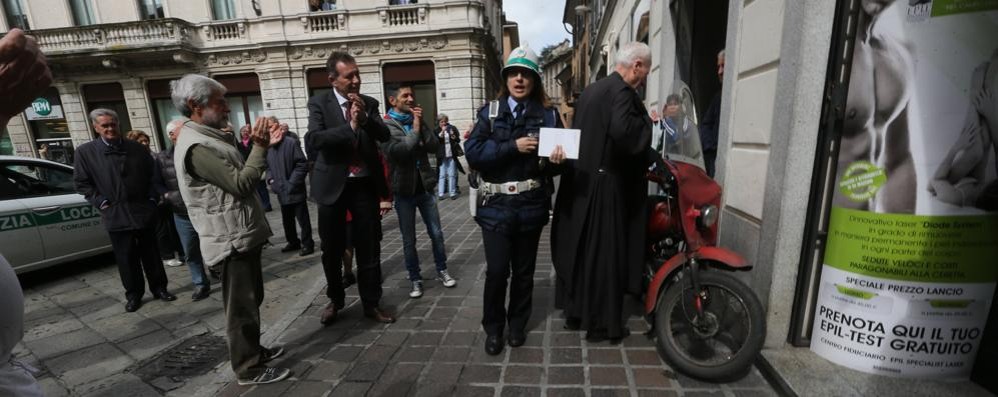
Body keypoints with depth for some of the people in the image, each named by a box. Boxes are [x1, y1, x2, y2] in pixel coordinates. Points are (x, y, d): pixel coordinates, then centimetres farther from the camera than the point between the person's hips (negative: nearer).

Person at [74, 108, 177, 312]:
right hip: (116, 215, -1)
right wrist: (101, 202, -6)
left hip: (143, 211, 1)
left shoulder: (138, 148, 6)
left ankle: (159, 287, 21)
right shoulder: (85, 152, 2)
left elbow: (151, 175, 11)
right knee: (126, 257, 6)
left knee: (151, 253, 9)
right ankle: (133, 294, 19)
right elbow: (82, 183, 4)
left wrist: (151, 199, 3)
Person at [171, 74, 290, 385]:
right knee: (241, 306, 2)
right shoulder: (197, 146, -20)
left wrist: (260, 145, 2)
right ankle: (249, 369, 16)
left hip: (242, 234, 10)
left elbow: (238, 177, 12)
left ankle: (253, 351, 36)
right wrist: (260, 147, -18)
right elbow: (241, 184, -24)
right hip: (232, 239, -10)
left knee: (250, 300, 20)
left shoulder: (209, 138, 12)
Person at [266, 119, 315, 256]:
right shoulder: (268, 147, 7)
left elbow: (302, 165, -14)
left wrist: (292, 183, -15)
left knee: (303, 219, 2)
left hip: (295, 191, -7)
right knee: (287, 220, 17)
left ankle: (307, 244, 13)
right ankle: (293, 242, 32)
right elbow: (268, 167, 19)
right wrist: (271, 180, 3)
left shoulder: (291, 142, -11)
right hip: (282, 192, 7)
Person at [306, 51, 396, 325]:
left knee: (369, 247, 8)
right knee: (332, 249, 13)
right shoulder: (319, 103, -4)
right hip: (333, 185, -1)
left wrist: (365, 117, -20)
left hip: (365, 184, 2)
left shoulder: (369, 103, 5)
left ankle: (371, 303, 25)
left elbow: (385, 136, -5)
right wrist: (350, 126, -23)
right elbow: (312, 142, -18)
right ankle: (335, 300, 36)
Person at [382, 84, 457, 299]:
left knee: (436, 234, 10)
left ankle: (442, 271, 28)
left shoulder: (416, 120, 8)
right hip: (404, 190, -4)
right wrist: (414, 128, -15)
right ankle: (415, 279, 24)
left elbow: (434, 147, -1)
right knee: (409, 240, 8)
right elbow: (396, 152, -22)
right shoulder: (385, 126, -7)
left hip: (424, 187, 4)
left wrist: (421, 125, -9)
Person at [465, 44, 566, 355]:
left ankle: (517, 324, 34)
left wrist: (556, 160, -19)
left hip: (531, 205, 1)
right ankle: (493, 328, 22)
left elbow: (559, 155, 4)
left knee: (524, 270, 13)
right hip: (496, 204, -1)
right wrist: (513, 147, -16)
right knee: (497, 270, -1)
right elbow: (473, 153, -8)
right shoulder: (490, 112, 4)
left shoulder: (549, 114, 6)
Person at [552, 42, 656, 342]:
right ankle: (602, 323, 14)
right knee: (604, 254, 1)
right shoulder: (622, 91, -12)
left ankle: (574, 312, 27)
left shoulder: (590, 91, 16)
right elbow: (622, 132, -28)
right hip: (604, 185, -9)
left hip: (579, 182, 9)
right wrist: (646, 122, -9)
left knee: (579, 249, 14)